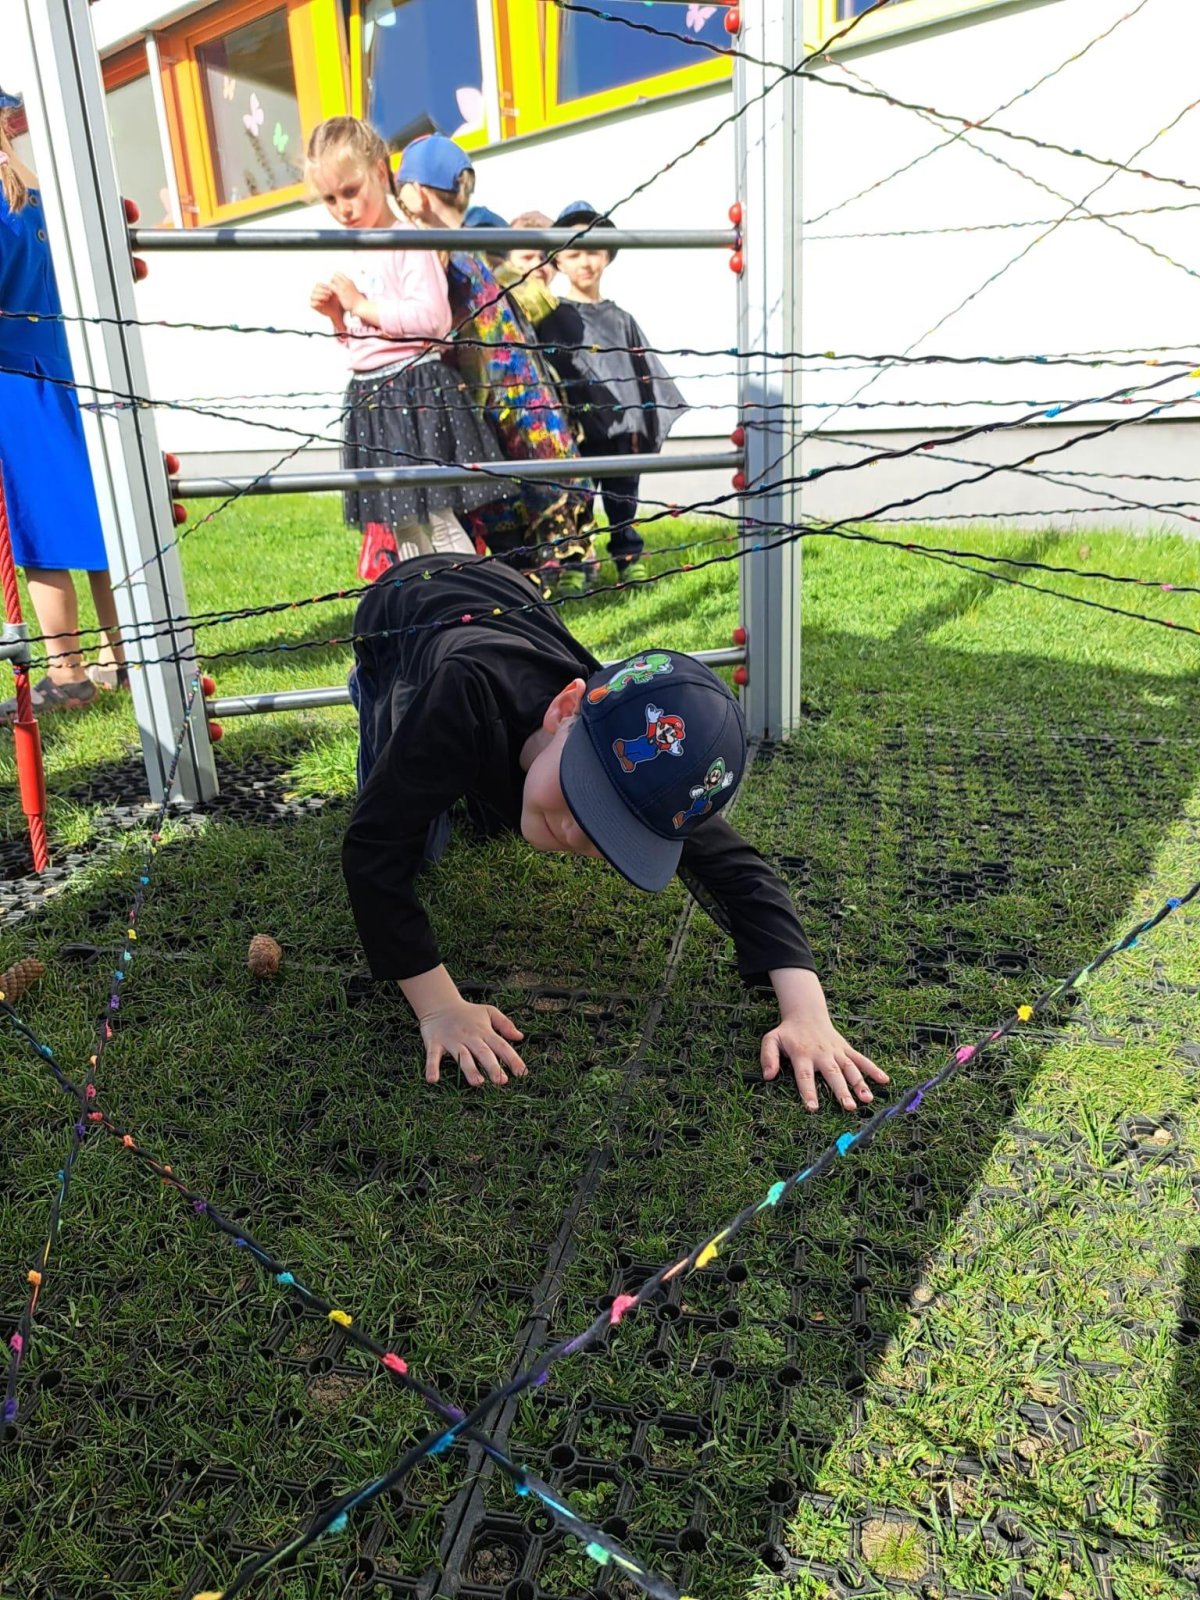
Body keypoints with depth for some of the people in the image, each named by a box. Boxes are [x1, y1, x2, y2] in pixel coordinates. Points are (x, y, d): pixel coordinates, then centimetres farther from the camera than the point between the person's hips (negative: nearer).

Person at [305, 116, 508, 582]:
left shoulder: (408, 242, -8)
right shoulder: (359, 256, 17)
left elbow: (432, 319, -22)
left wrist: (362, 305, -16)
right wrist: (337, 316, 4)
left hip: (413, 389, -8)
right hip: (371, 399, 9)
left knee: (434, 517, -10)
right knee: (400, 524, 11)